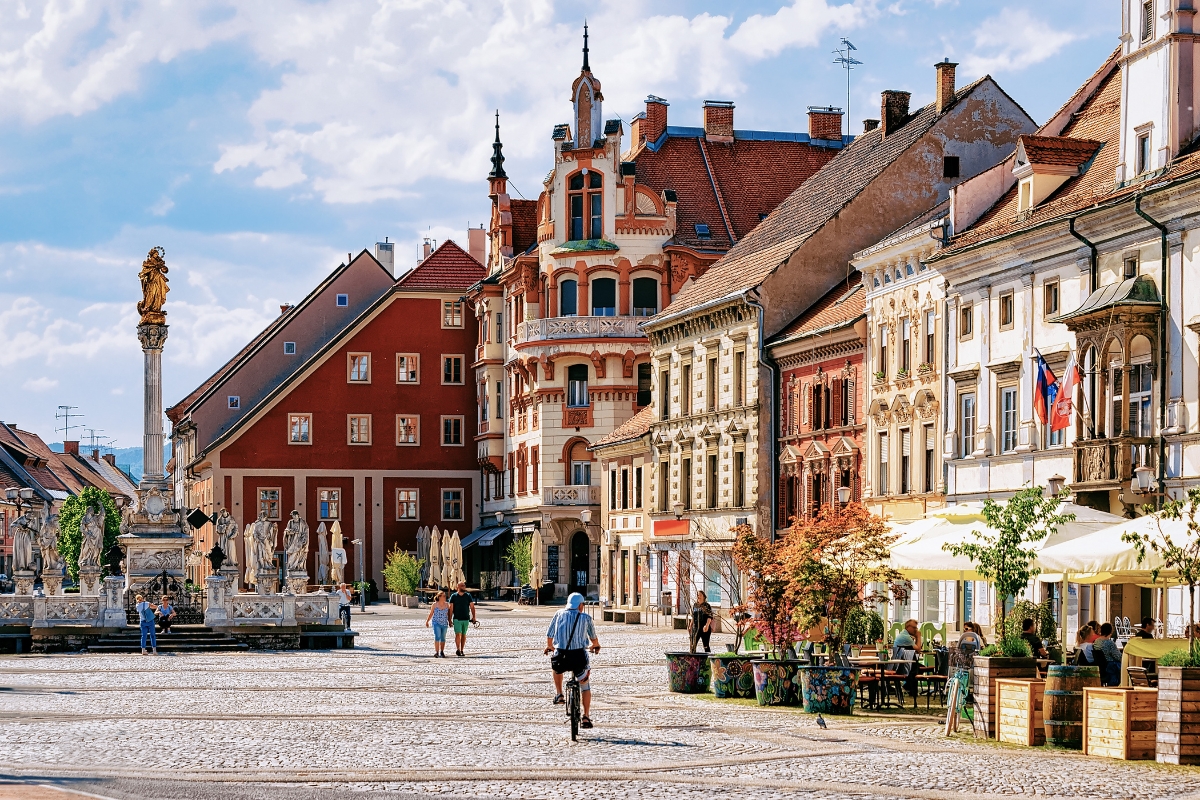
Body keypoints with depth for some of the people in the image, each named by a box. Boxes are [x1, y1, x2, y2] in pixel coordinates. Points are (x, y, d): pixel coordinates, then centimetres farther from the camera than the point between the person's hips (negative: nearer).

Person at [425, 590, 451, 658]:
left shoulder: (447, 605, 5)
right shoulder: (434, 605, -3)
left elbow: (448, 614, 11)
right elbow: (431, 614, 3)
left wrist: (450, 622, 8)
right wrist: (427, 621, 2)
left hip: (444, 624, 4)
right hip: (436, 623, -4)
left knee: (443, 638, 9)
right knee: (437, 637, -15)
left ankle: (442, 652, 20)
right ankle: (436, 652, -16)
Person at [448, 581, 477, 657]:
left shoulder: (468, 596, 6)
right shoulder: (453, 596, 0)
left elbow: (472, 607, 7)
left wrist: (474, 618, -1)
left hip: (466, 619, 2)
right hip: (457, 619, -2)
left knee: (464, 635, 7)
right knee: (458, 634, -12)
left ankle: (462, 650, 13)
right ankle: (458, 650, -4)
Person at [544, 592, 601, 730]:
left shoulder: (559, 615, 11)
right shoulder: (586, 618, 8)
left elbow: (549, 634, 19)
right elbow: (593, 636, 24)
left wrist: (549, 647, 41)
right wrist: (596, 646, 48)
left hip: (561, 655, 1)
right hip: (579, 656, -1)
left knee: (556, 666, 38)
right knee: (585, 686, 19)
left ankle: (559, 694, 28)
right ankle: (586, 717, 12)